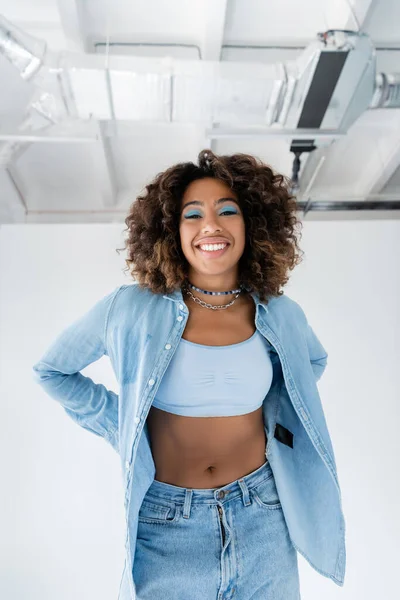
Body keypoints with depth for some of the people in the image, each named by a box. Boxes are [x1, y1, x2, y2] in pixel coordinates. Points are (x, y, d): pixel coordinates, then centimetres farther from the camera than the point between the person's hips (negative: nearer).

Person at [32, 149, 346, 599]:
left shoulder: (280, 316, -7)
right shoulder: (131, 309, -14)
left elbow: (313, 360, 17)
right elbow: (51, 371, 1)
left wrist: (273, 415, 2)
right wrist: (121, 426, -6)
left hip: (262, 520, 3)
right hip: (166, 525, -2)